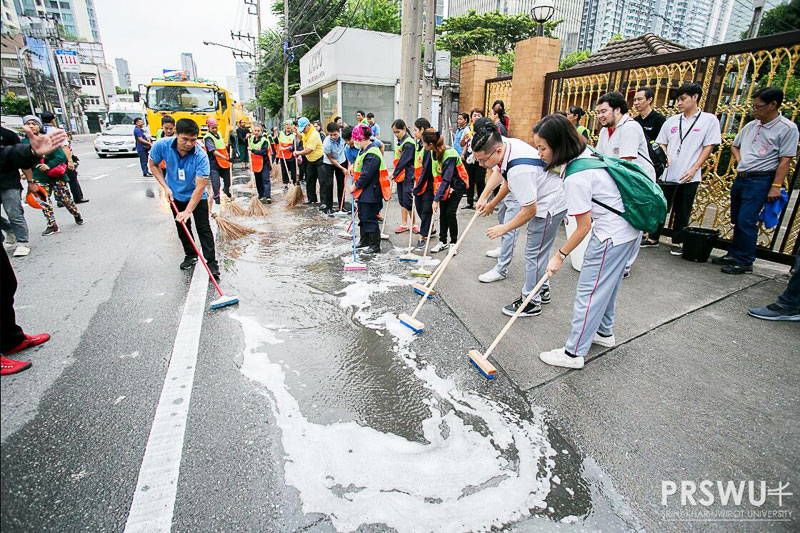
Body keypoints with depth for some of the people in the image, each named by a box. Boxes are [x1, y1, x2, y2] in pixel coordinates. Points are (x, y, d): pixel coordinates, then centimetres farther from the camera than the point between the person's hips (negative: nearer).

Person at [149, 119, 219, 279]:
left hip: (197, 196, -3)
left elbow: (200, 187, -33)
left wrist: (188, 211, -34)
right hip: (175, 194, 4)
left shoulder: (201, 156, -32)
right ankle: (190, 256, 31)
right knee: (182, 227, 13)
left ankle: (212, 263, -2)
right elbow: (153, 165, -1)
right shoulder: (162, 146, -22)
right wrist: (165, 187, -11)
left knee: (204, 229, -7)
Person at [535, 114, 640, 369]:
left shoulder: (575, 178, -26)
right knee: (606, 285, 23)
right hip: (629, 228, 10)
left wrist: (560, 255, -9)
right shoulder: (586, 153, 1)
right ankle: (604, 331, 42)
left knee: (588, 292, -2)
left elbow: (584, 227, -19)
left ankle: (574, 353, 9)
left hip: (612, 235, -10)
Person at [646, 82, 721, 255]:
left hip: (689, 177, -2)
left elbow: (709, 146, -2)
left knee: (682, 212, 6)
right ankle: (653, 238, 18)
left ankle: (677, 242, 18)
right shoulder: (672, 120, 10)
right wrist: (664, 156, -6)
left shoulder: (709, 120, 1)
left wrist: (694, 169, -11)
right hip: (667, 174, 3)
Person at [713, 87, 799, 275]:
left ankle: (745, 262, 1)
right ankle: (734, 254, 25)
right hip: (741, 177, 7)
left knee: (746, 222, -9)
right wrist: (740, 161, 9)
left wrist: (776, 186, -16)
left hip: (760, 180, -7)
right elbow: (735, 146, 27)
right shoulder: (751, 125, 11)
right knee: (737, 220, 13)